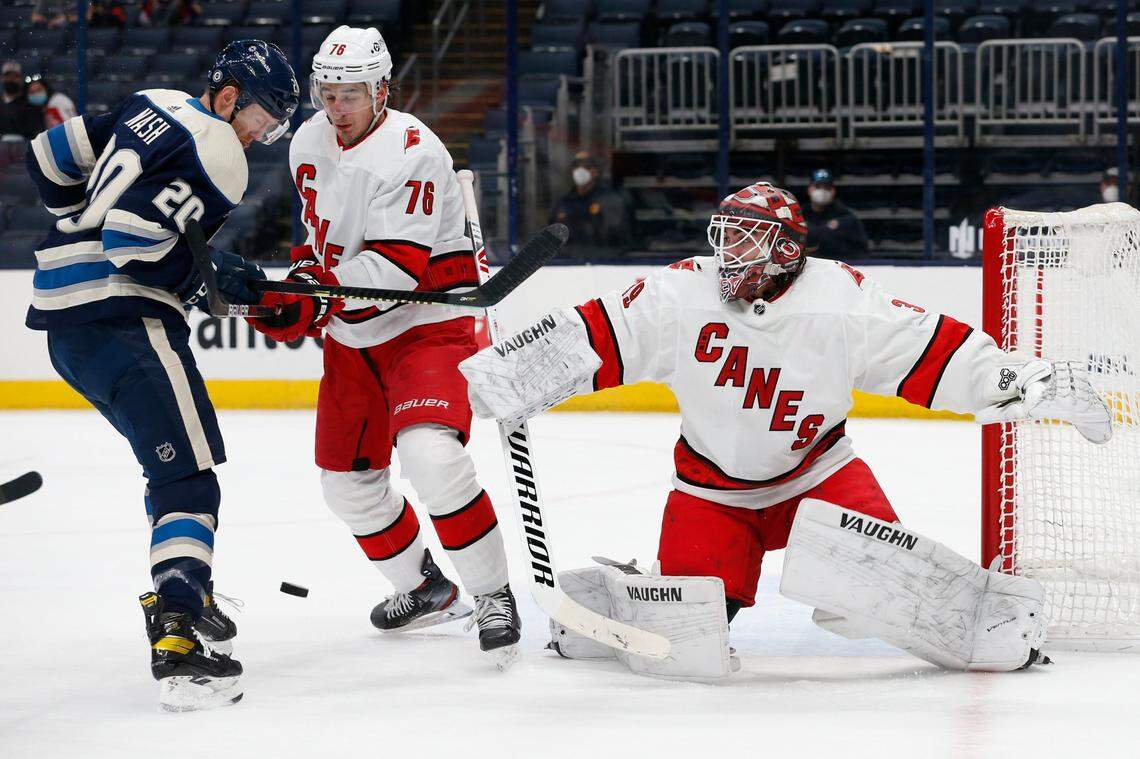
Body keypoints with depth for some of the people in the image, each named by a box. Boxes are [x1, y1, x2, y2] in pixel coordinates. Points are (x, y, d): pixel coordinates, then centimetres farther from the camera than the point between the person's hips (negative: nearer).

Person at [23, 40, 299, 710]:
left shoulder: (152, 110, 17)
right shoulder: (215, 154, -12)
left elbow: (52, 156, 23)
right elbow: (134, 239, -21)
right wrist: (213, 278, -10)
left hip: (64, 313, 10)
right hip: (121, 319, -10)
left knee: (174, 453, 25)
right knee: (188, 470, -15)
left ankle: (179, 593, 35)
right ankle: (179, 641, -28)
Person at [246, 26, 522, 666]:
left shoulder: (411, 152, -22)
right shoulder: (310, 143, 3)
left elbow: (397, 264, -29)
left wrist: (315, 297, -36)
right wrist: (301, 277, 6)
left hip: (426, 324, -8)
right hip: (353, 335, 8)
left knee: (430, 452, -29)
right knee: (349, 479, 12)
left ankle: (494, 595, -16)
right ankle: (425, 589, 33)